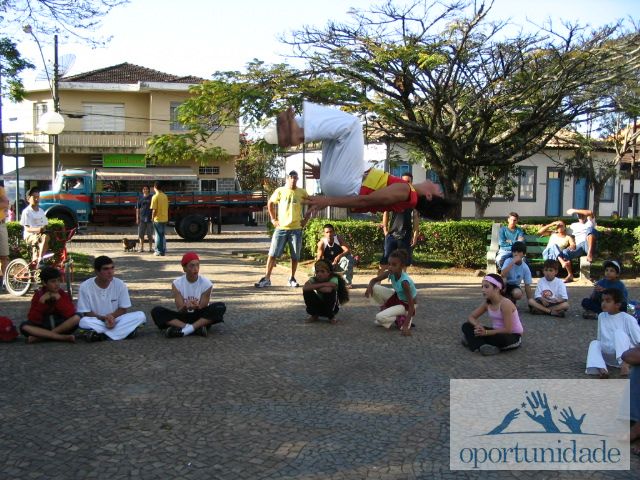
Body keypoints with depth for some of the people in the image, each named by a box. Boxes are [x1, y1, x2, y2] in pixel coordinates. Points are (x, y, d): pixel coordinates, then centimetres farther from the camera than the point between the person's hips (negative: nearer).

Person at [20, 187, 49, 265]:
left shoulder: (41, 211, 15)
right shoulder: (26, 212, -3)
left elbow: (45, 225, 14)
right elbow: (27, 228, -11)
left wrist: (44, 229, -10)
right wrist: (37, 229, -30)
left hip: (40, 234, 6)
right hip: (30, 236, -6)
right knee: (45, 237, -35)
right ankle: (40, 260, -40)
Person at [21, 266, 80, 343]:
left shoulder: (63, 295, -2)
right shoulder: (38, 296, -2)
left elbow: (70, 314, -16)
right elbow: (33, 320, -11)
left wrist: (59, 299, -20)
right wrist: (41, 302, -19)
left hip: (62, 326, 0)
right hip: (43, 326, 0)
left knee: (77, 317, -28)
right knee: (24, 326, -27)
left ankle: (40, 337, -24)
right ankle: (63, 337, -31)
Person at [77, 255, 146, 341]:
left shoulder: (120, 284, -7)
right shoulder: (85, 287, -11)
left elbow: (123, 309, 1)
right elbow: (86, 313, -8)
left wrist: (111, 316, -20)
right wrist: (104, 318, -24)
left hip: (116, 320, 3)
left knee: (140, 316, -22)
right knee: (84, 322, -36)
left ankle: (101, 335, -24)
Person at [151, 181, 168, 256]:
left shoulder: (155, 196, -13)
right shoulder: (165, 196, 7)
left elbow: (154, 210, -16)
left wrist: (152, 218, -3)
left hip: (158, 219, -6)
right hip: (165, 219, 6)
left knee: (158, 235, 2)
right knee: (162, 235, 16)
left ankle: (159, 251, 5)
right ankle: (163, 251, 19)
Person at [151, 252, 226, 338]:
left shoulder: (206, 283, -10)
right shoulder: (177, 283, -8)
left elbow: (203, 308, -12)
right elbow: (179, 310, -13)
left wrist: (197, 307, -36)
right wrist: (185, 307, -37)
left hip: (200, 317, 0)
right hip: (183, 317, 1)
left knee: (221, 307, -29)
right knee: (156, 311, -23)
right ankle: (197, 328, -33)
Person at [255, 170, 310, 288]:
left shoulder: (302, 192, 4)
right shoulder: (280, 191, 2)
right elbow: (270, 203, 13)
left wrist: (306, 219, 5)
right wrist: (273, 219, 5)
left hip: (296, 229, 1)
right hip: (281, 228, -1)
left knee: (295, 256, 6)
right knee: (273, 254, -3)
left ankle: (292, 279, 20)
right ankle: (266, 278, 1)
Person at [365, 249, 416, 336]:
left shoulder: (404, 281, -35)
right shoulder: (390, 273, -17)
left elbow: (411, 305, -33)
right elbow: (374, 280, -3)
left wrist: (406, 325, -40)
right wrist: (369, 286, -29)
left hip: (406, 304, -7)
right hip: (397, 297, 7)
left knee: (380, 318, -26)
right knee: (374, 288, -15)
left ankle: (401, 319, 0)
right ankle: (384, 309, 5)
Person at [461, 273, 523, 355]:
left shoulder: (505, 303, -24)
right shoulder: (487, 303, -3)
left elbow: (508, 330, -27)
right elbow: (471, 317, 4)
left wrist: (486, 332, -27)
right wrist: (478, 326, -18)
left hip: (513, 336, -7)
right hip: (498, 332, 7)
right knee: (466, 326, -8)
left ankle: (476, 342, -18)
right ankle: (483, 345, -26)